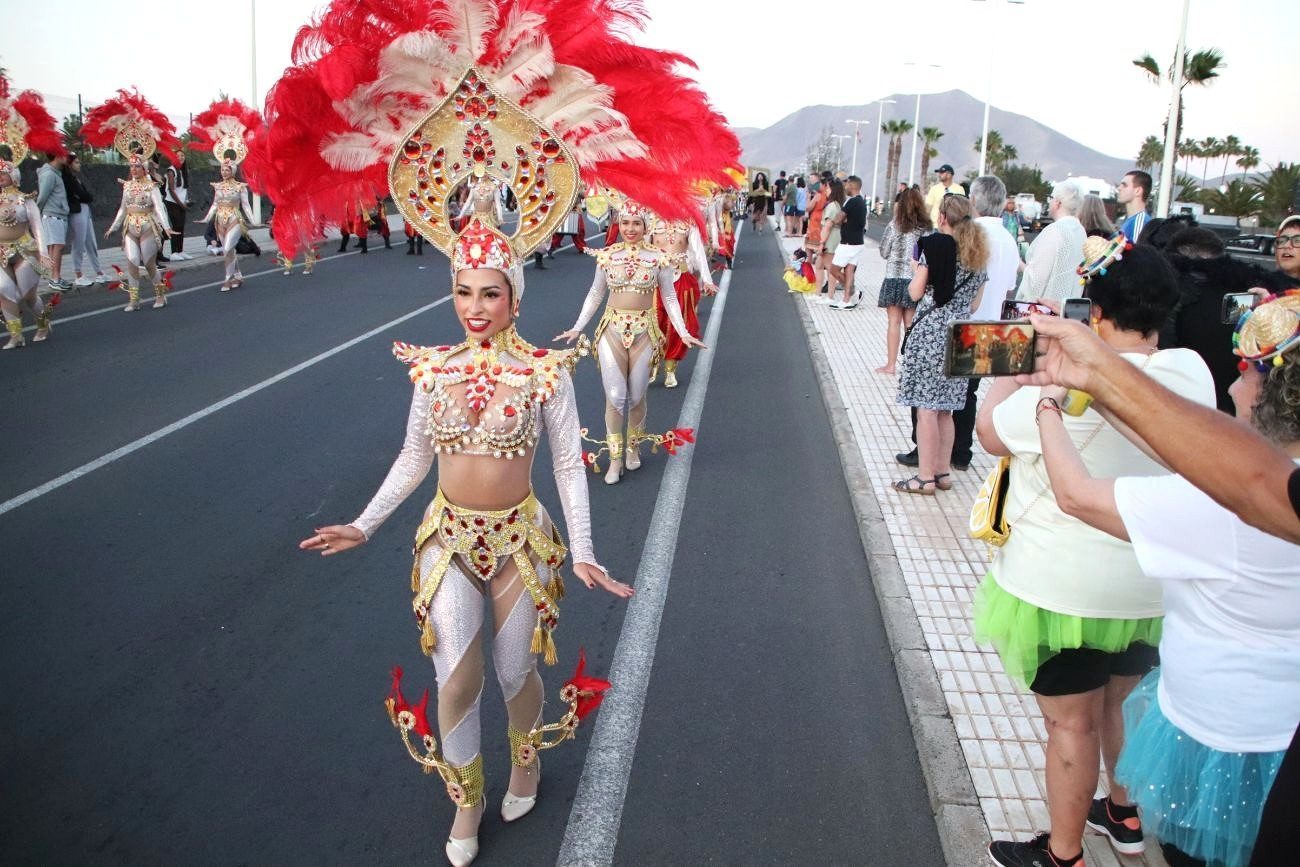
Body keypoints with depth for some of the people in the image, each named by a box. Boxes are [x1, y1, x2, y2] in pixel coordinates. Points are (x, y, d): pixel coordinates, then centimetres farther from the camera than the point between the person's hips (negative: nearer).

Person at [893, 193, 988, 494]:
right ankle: (943, 472, 20)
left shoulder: (935, 246, -7)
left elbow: (916, 292, -6)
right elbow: (974, 304, 13)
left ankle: (926, 478, 1)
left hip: (930, 331, -6)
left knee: (926, 408, -2)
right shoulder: (979, 255, 10)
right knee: (945, 409, 14)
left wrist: (918, 271, 11)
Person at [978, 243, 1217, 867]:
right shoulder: (1192, 374, -8)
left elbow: (991, 432, -11)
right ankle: (1124, 815, 49)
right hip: (1154, 584, 7)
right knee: (1123, 702, 27)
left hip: (1064, 587, -6)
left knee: (1071, 723, 10)